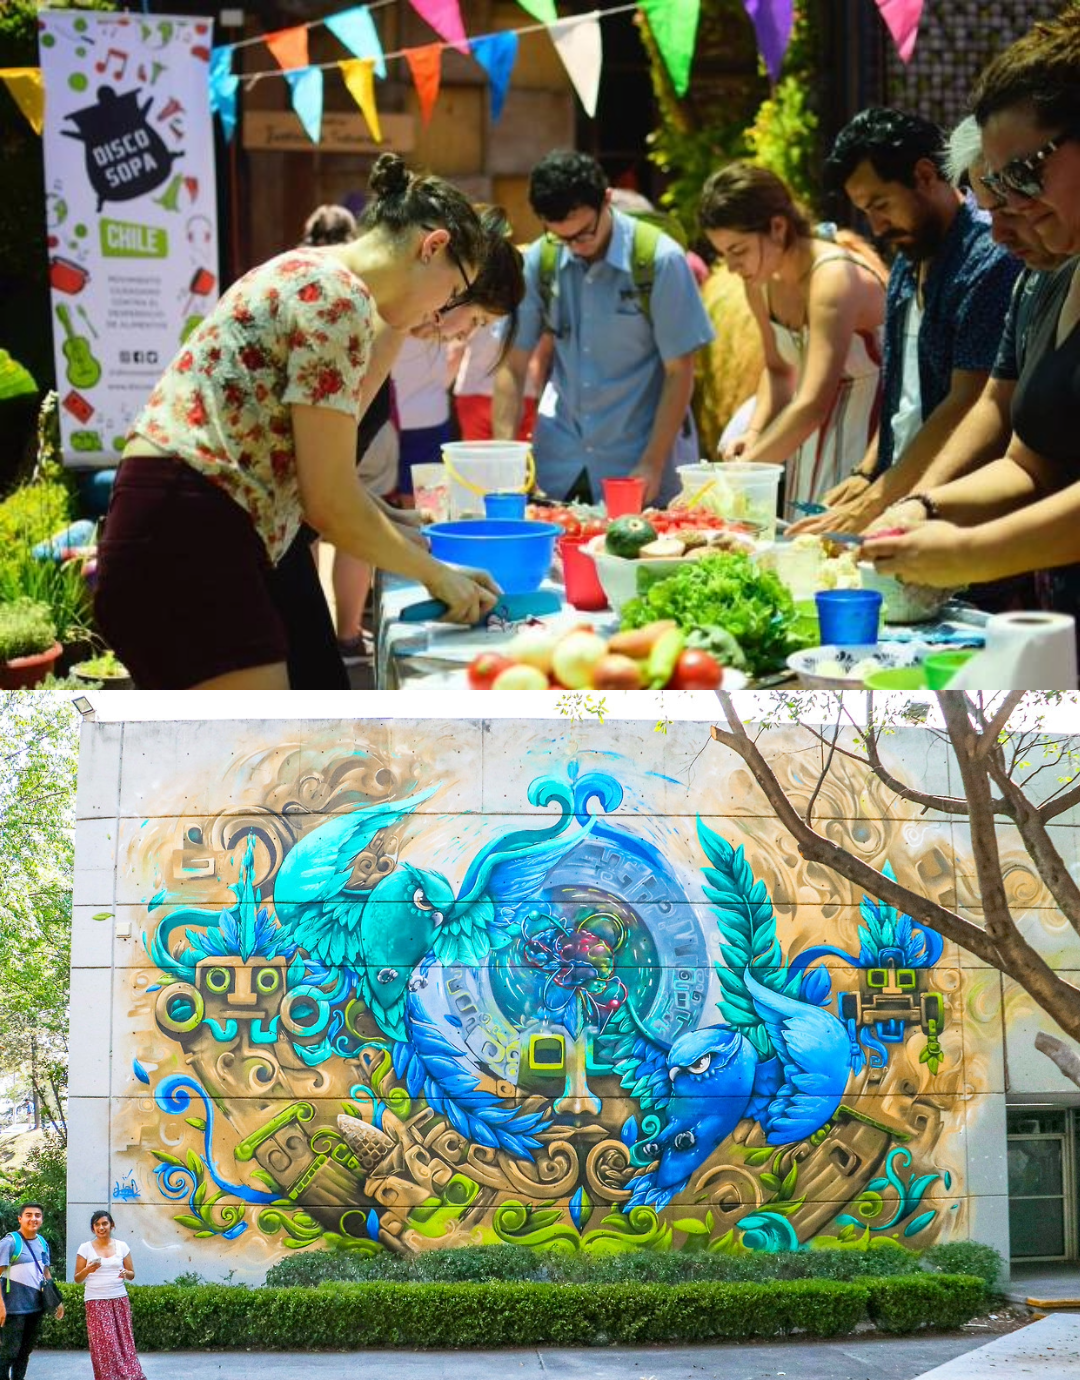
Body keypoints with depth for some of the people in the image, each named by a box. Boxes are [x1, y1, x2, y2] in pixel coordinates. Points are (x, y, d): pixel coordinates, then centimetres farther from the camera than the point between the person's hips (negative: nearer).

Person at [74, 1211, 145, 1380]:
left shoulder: (122, 1246, 7)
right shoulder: (85, 1248, 2)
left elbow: (132, 1274, 12)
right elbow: (77, 1279, 3)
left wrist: (126, 1273, -11)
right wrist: (87, 1270, -17)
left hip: (120, 1300, 2)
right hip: (96, 1302, -2)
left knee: (124, 1342, -2)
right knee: (104, 1344, -8)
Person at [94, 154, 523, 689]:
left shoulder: (305, 275, 18)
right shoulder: (334, 296, -11)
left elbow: (333, 416, 31)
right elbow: (332, 501, -11)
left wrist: (396, 325, 27)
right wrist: (435, 574, 2)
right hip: (190, 548, -11)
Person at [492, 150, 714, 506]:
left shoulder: (660, 260, -13)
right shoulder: (539, 261, -3)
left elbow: (679, 373, -9)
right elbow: (512, 368, 0)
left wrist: (653, 466, -14)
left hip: (634, 458, -3)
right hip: (556, 461, 3)